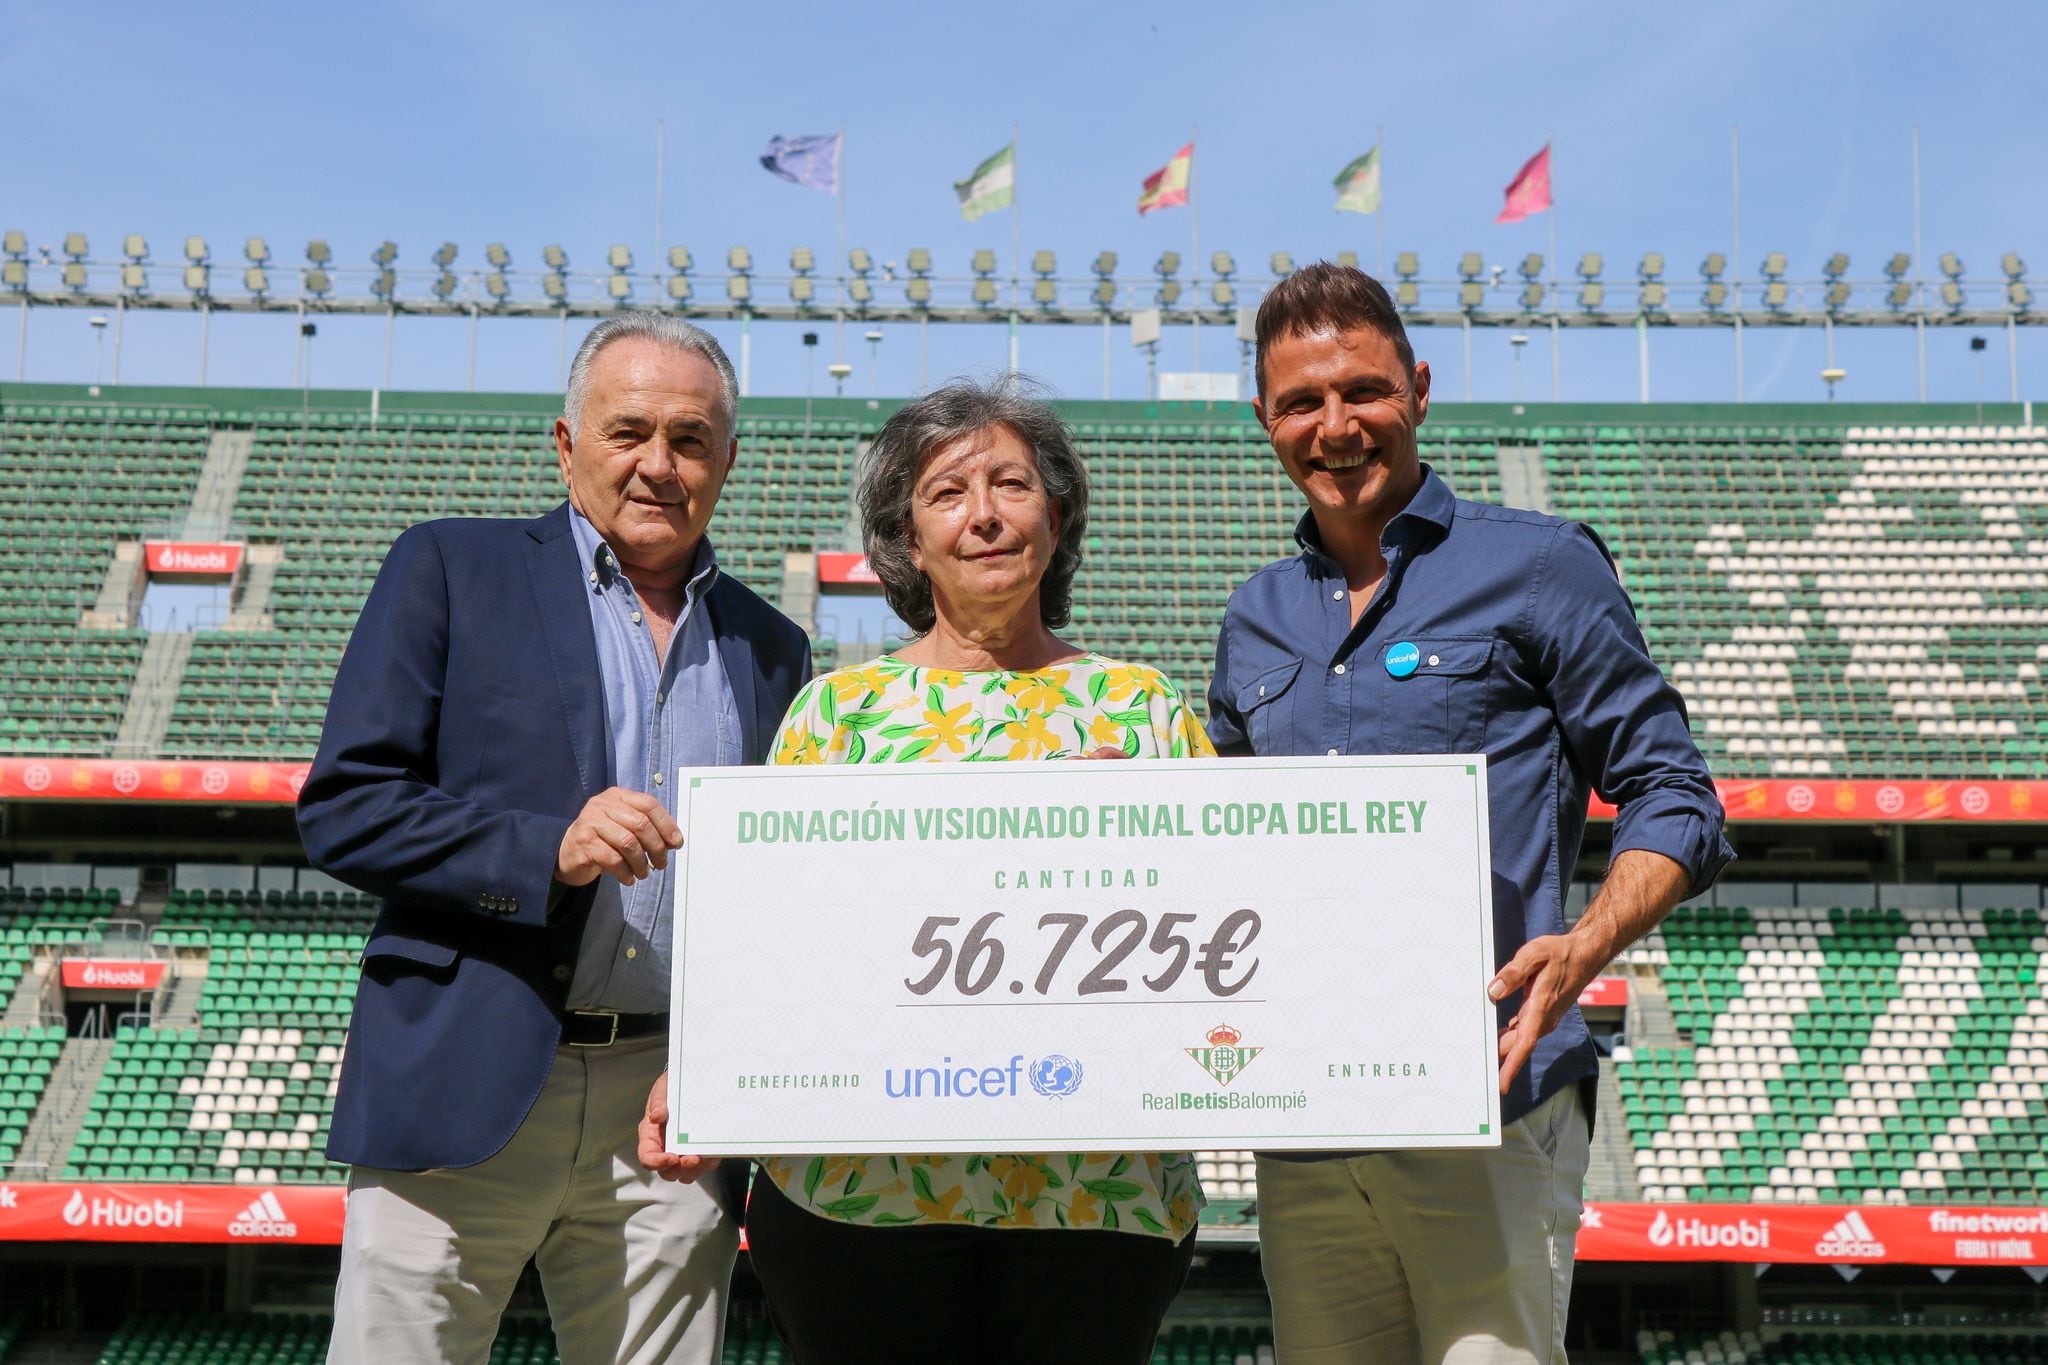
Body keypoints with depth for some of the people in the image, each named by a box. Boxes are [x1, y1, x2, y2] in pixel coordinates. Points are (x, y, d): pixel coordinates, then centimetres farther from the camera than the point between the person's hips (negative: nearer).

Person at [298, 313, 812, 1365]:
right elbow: (341, 808, -3)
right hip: (461, 1086, -3)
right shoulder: (452, 569, 4)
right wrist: (550, 850, -17)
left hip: (673, 1119, 3)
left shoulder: (770, 650, 15)